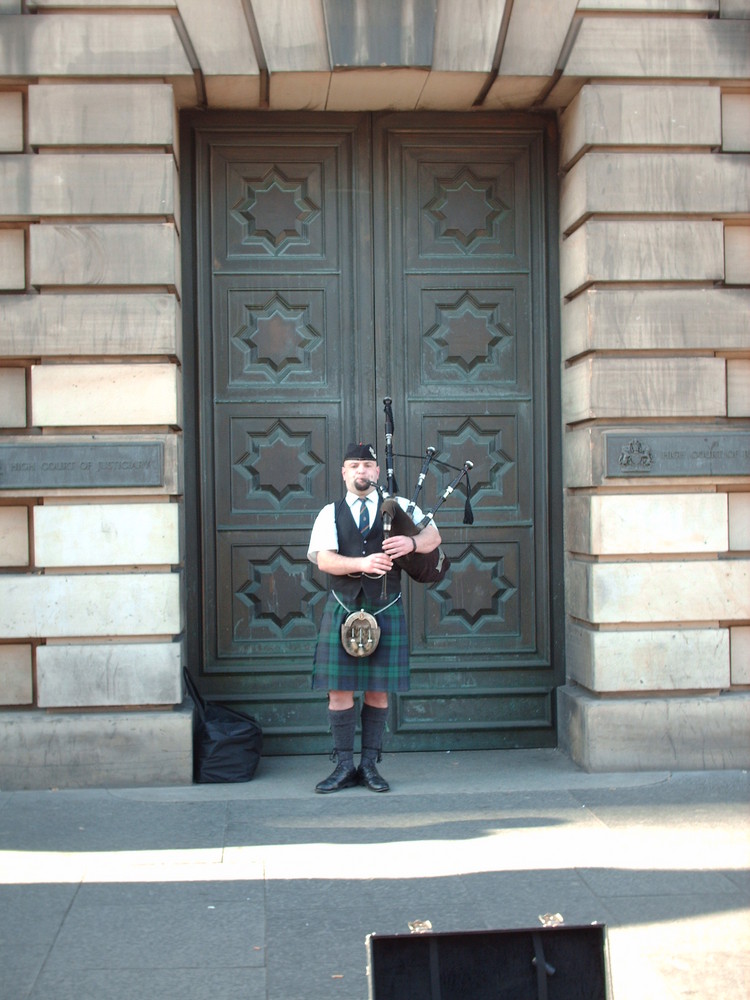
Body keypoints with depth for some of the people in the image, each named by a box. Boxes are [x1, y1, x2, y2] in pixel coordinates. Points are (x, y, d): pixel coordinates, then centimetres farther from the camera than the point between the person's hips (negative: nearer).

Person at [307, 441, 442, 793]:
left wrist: (412, 542, -22)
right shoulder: (330, 514, 6)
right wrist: (362, 563, -24)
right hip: (342, 609, 0)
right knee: (339, 690, 0)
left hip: (386, 609, 0)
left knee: (378, 691, 4)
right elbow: (324, 560, -7)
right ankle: (344, 766, 9)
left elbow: (433, 534, 1)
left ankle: (370, 764, 14)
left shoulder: (399, 507, 9)